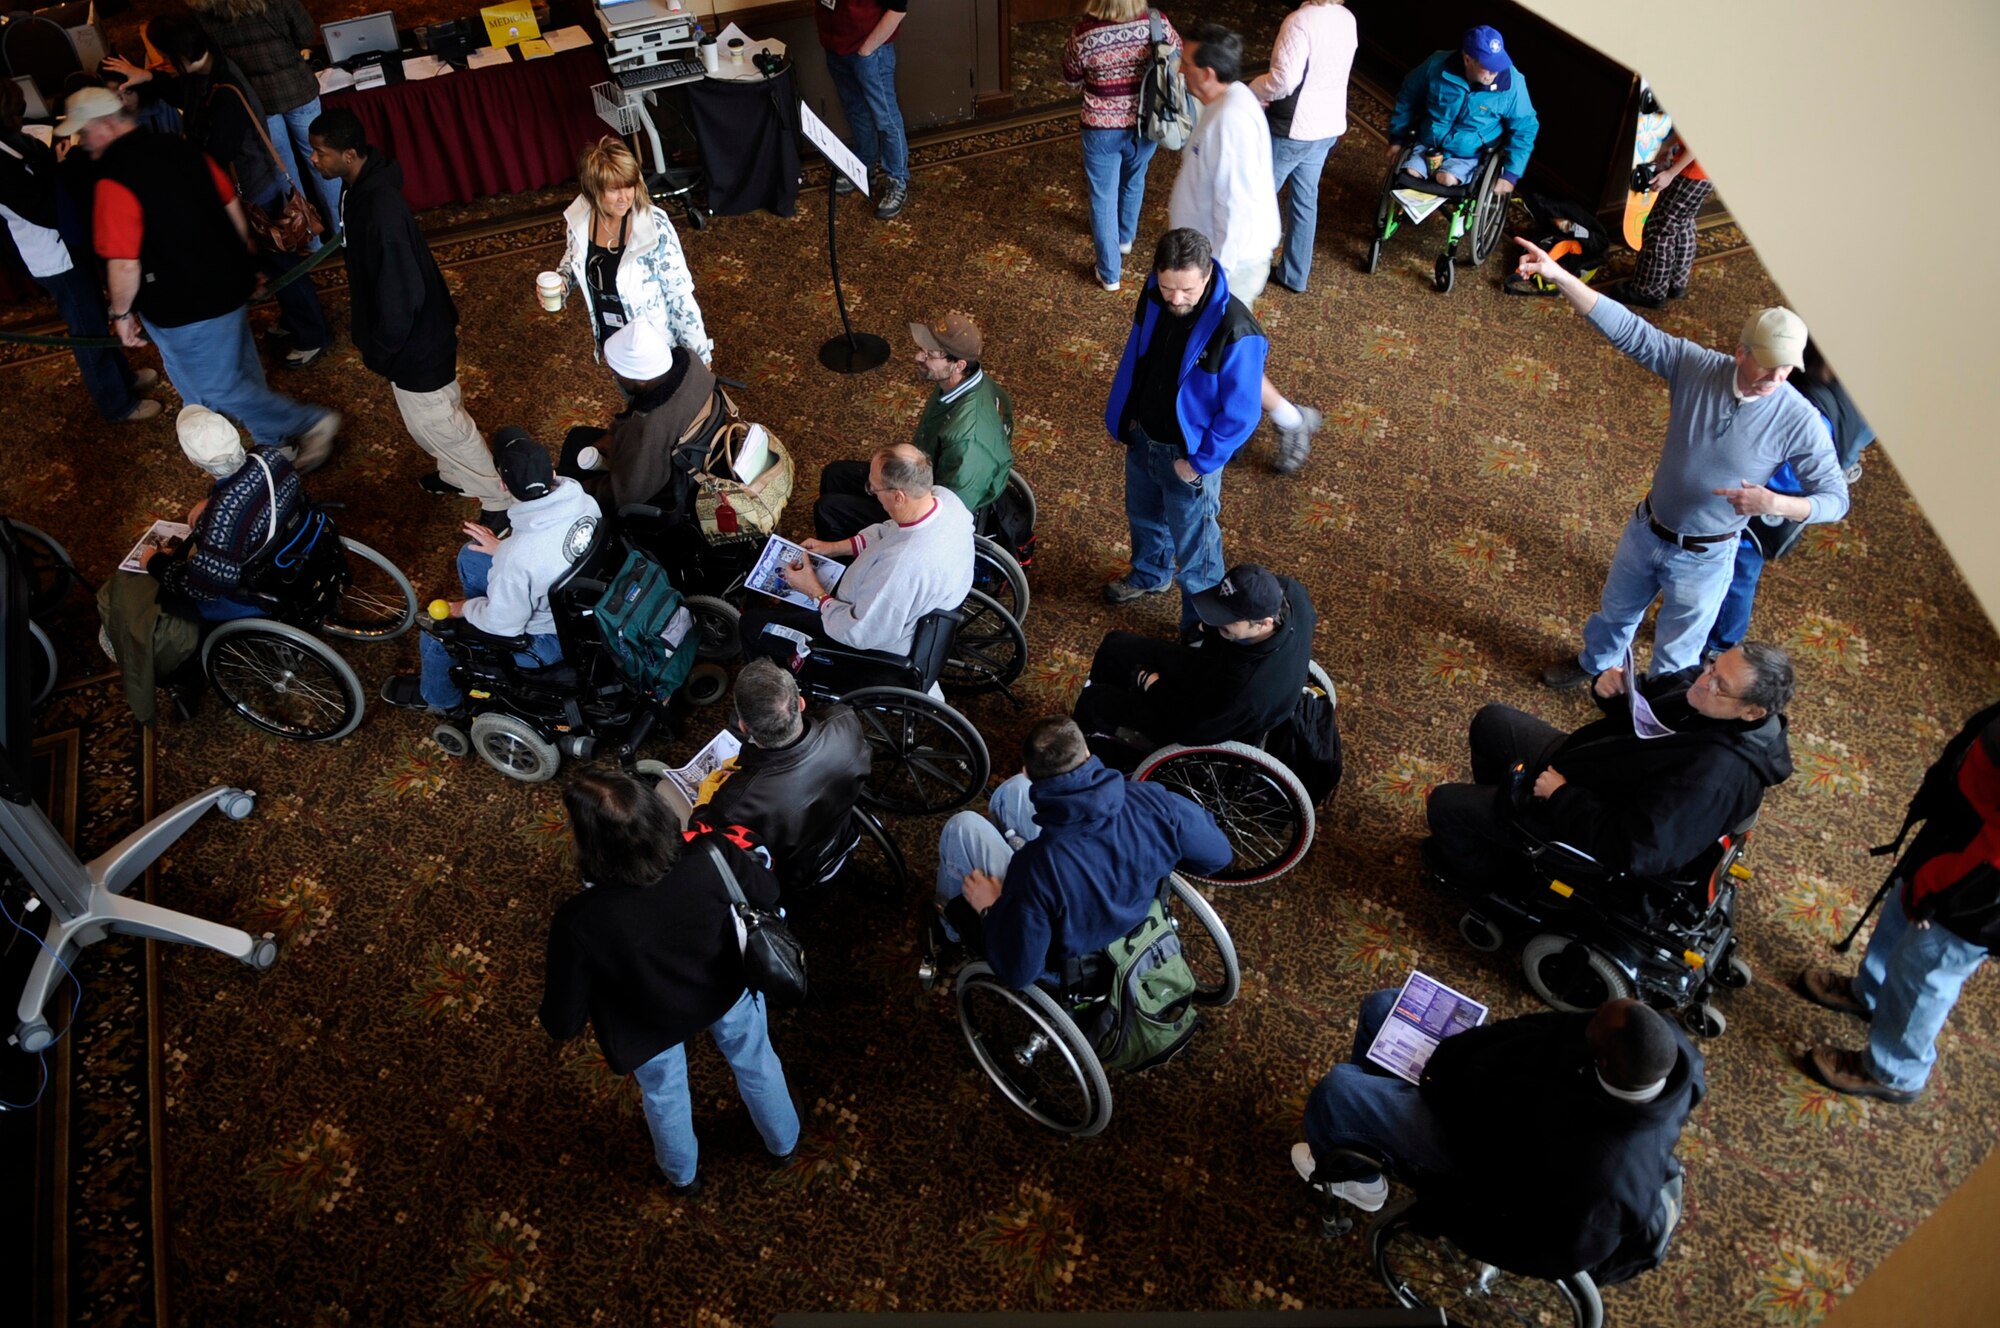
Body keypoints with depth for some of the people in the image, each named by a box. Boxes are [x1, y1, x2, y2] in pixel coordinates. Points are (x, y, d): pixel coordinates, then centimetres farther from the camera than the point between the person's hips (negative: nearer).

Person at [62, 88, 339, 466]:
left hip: (184, 308, -8)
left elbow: (125, 265, -21)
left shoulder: (114, 182, -21)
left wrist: (121, 312, -5)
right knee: (241, 373, 21)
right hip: (228, 285, 8)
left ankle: (311, 423, 9)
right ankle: (274, 440, 33)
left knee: (220, 390, 7)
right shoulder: (180, 149, 1)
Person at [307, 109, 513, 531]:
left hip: (415, 343, -10)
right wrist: (363, 326, 18)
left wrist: (377, 350, -16)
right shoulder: (359, 188, -3)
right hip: (415, 333, 10)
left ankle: (501, 502, 21)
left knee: (436, 424, 6)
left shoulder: (382, 211, -33)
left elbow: (400, 295, -28)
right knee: (427, 420, 27)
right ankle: (457, 474, 49)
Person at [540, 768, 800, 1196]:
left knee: (664, 1096, 33)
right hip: (727, 989, 1)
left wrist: (552, 1006, -2)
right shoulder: (710, 858, -38)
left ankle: (683, 1174, 62)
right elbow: (767, 895, -14)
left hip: (651, 1021, -1)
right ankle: (783, 1142, 61)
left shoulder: (580, 920, -42)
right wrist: (747, 855, 6)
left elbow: (563, 1024, -25)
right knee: (756, 1064, 33)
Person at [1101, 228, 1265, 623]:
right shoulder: (1153, 296, -14)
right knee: (1143, 515, 31)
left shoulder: (1235, 332, -33)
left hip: (1188, 456, -6)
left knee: (1193, 547, 13)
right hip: (1141, 438, 6)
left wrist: (1199, 462, -17)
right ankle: (1149, 575, 61)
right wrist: (1119, 416, 8)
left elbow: (1240, 414, -23)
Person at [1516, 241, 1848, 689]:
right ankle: (1594, 663, 60)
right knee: (1616, 609, 29)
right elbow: (1625, 327, -21)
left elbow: (1835, 497, -18)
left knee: (1676, 653, 16)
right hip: (1646, 531, 3)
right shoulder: (1696, 366, -19)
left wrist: (1775, 503, -38)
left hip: (1703, 558, -3)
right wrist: (1558, 275, -30)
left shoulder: (1799, 421, -24)